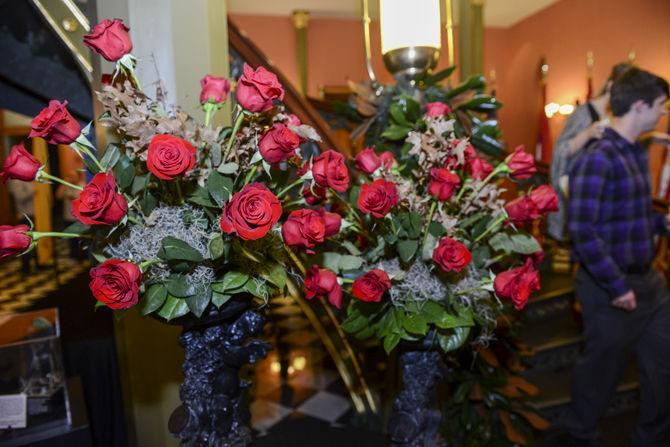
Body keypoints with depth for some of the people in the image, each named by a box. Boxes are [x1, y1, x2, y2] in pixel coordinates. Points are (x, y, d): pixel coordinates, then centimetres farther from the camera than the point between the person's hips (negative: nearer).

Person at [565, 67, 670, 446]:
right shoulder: (598, 159, -20)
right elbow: (582, 231, -26)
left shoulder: (637, 152, 10)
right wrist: (617, 286, -23)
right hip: (610, 288, -9)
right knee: (603, 370, 10)